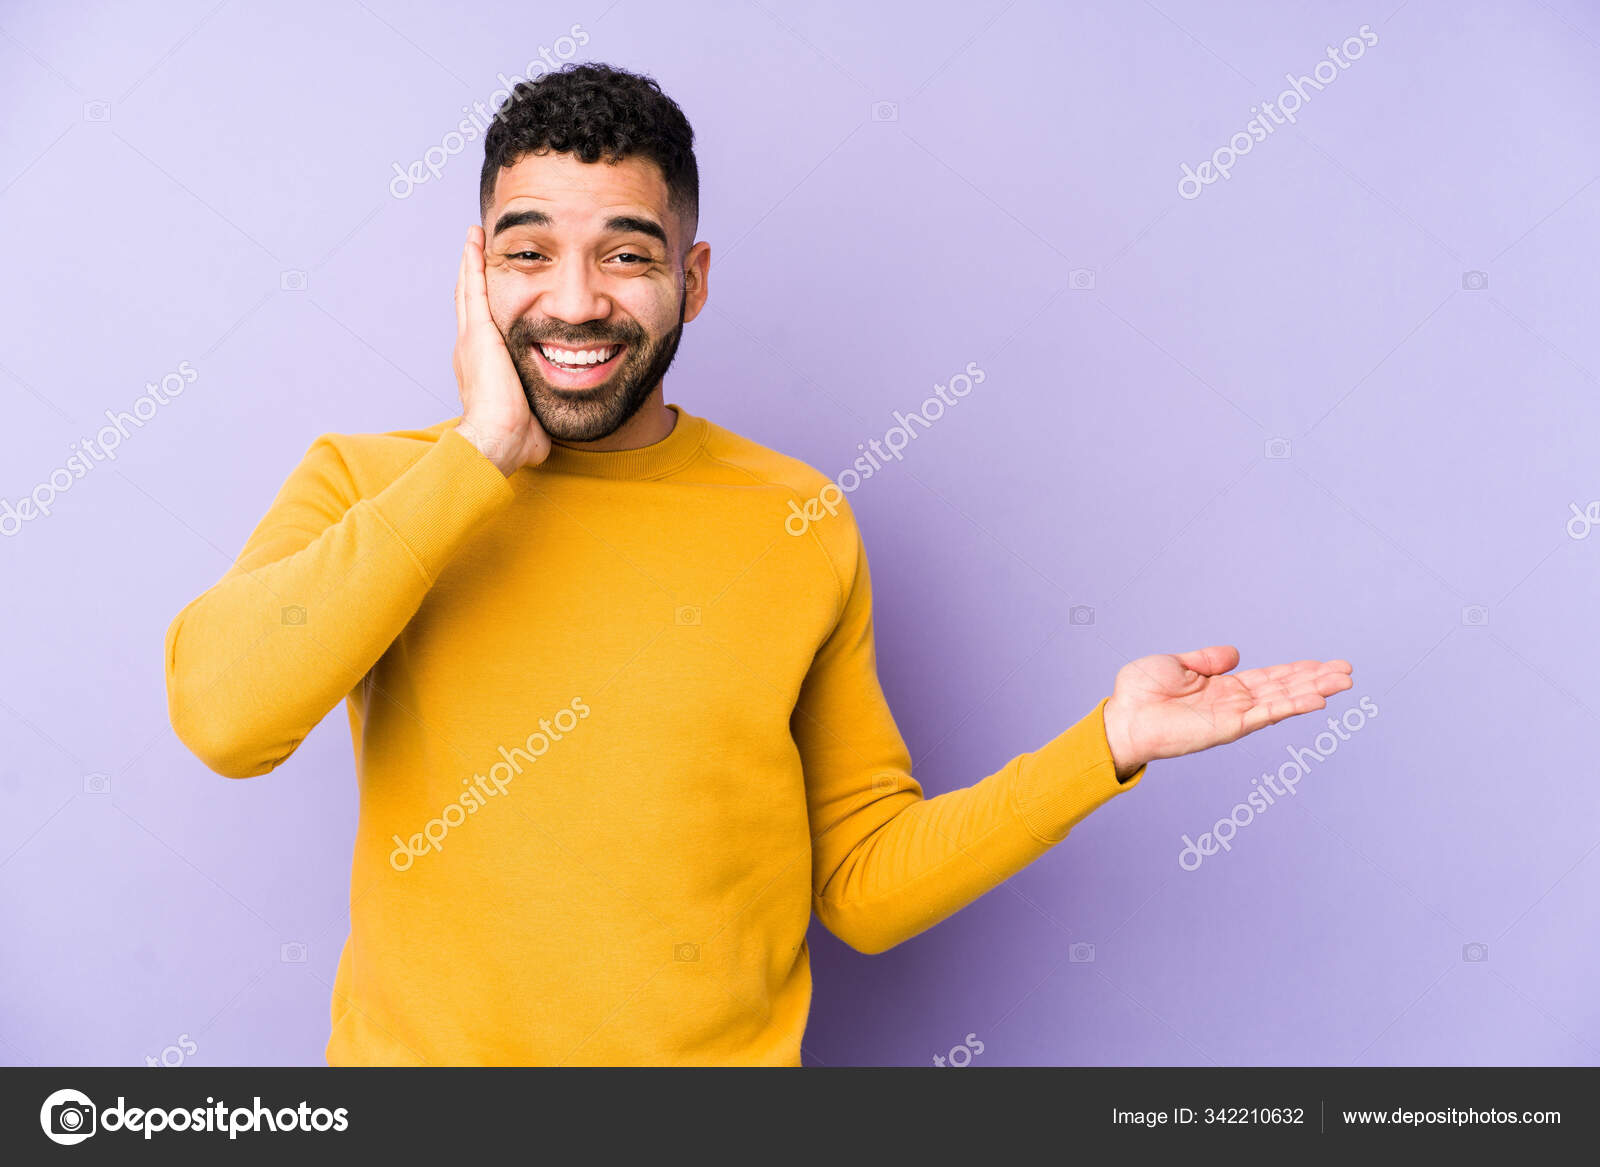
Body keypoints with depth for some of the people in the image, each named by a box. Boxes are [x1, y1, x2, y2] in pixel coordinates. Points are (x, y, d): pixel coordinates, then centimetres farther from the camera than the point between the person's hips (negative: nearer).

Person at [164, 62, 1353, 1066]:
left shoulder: (800, 524, -4)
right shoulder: (363, 482, -5)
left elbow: (863, 881, 0)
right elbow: (221, 714, -23)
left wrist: (1106, 745, -11)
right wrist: (482, 454, -21)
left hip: (719, 1049, 1)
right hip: (415, 1045, 0)